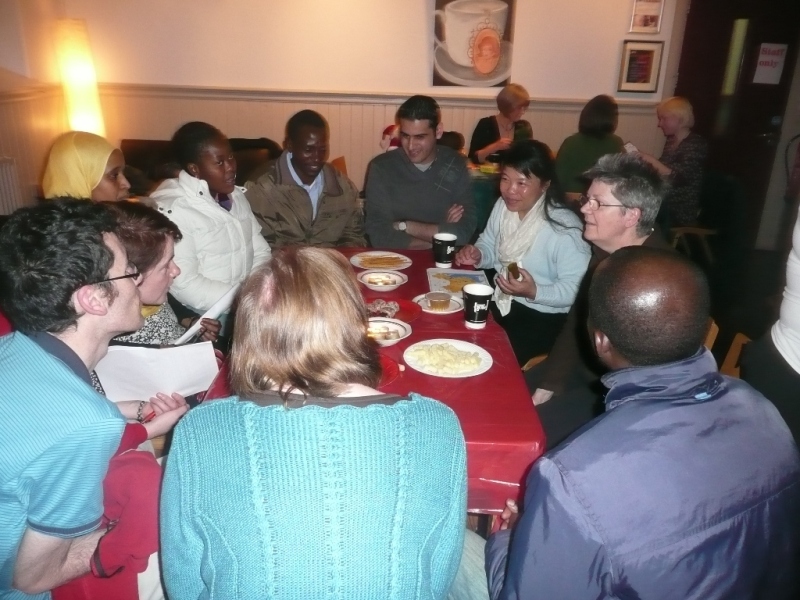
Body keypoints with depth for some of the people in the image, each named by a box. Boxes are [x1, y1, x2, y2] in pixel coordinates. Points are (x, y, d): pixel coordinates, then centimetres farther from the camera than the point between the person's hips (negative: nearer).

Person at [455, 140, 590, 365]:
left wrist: (534, 292, -32)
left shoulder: (565, 228, -21)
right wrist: (478, 255, -7)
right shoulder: (502, 206, 1)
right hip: (500, 301, 7)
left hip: (542, 318, -6)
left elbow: (575, 289, -20)